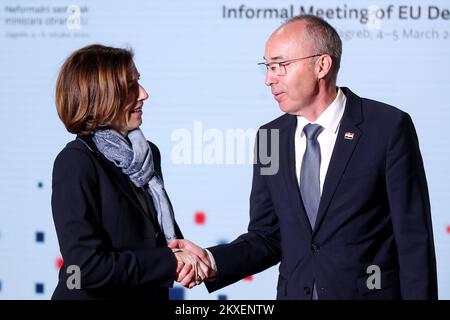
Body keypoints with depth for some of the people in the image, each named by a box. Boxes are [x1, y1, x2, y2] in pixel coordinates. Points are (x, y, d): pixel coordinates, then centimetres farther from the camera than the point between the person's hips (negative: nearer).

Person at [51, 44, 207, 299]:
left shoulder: (147, 153, 3)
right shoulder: (76, 162, -18)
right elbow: (87, 266, -24)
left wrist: (184, 255, -10)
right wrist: (171, 262, -19)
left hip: (152, 295, 6)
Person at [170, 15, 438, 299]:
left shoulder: (388, 127, -10)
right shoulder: (270, 138, 4)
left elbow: (414, 237, -11)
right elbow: (267, 237, 5)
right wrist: (212, 261, -11)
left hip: (369, 292, -4)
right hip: (293, 292, 4)